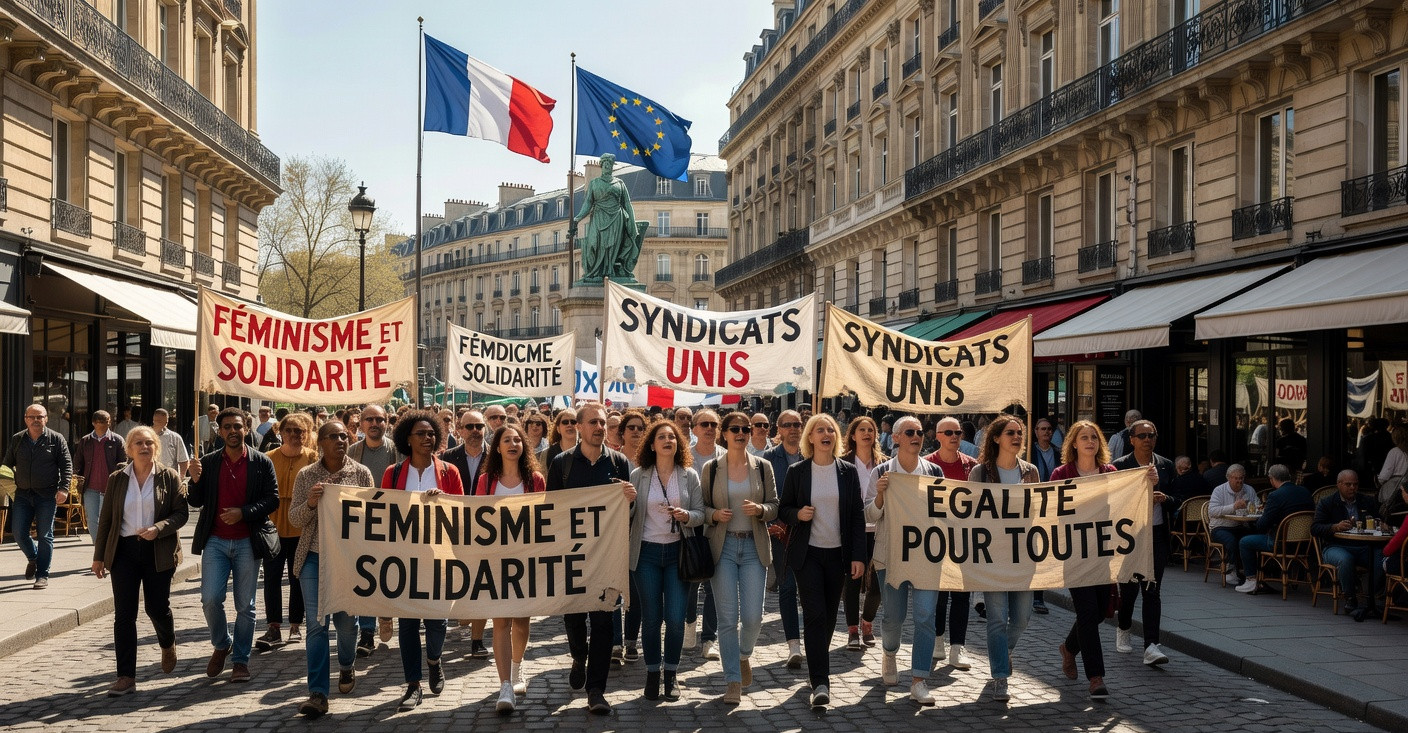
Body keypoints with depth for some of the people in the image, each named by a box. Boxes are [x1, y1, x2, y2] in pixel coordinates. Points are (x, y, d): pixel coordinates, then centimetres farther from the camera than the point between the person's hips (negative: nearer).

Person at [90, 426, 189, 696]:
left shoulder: (169, 478, 0)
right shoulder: (117, 479, 5)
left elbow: (181, 513, -3)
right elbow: (106, 519, 8)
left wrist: (158, 529, -20)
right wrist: (99, 555, 7)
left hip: (158, 552, -1)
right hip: (124, 551, 2)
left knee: (157, 608, 4)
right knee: (124, 614, -2)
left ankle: (168, 645, 39)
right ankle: (126, 677, 2)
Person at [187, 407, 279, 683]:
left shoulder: (262, 463, 1)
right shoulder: (208, 462, 6)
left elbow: (273, 499, -3)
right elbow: (196, 502, 7)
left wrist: (243, 512, -16)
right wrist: (196, 481, -12)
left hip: (247, 543, -1)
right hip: (215, 541, 1)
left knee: (245, 606, 4)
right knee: (210, 599, -7)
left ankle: (241, 660, 16)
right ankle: (221, 644, 20)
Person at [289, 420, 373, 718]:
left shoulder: (361, 473, 1)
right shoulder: (306, 475, 2)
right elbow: (294, 519, 1)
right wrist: (310, 503, -18)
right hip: (314, 557, 0)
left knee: (346, 620, 10)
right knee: (316, 623, -3)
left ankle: (346, 667, 41)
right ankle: (317, 693, -1)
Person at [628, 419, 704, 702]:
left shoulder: (689, 476, 2)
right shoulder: (638, 476, 0)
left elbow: (700, 514, 1)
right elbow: (628, 516, 3)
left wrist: (686, 516, -18)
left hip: (677, 552, 0)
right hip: (647, 553, 0)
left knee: (675, 617, -3)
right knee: (651, 617, 5)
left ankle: (671, 674, 14)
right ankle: (652, 673, 20)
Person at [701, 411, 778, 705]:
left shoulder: (763, 467, 4)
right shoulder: (711, 469, 2)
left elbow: (774, 506, 5)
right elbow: (702, 506, 7)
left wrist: (760, 510, -15)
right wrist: (715, 514, -14)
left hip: (754, 546, 1)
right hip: (722, 546, -1)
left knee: (753, 616, -4)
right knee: (727, 618, -2)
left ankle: (744, 654, 29)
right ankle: (733, 682, 8)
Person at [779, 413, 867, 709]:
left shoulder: (848, 471, 2)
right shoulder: (797, 472, -1)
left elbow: (858, 516, 2)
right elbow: (783, 510, 6)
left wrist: (859, 556, -4)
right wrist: (798, 514, -17)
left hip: (838, 553, 2)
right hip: (808, 553, -2)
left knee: (829, 616, 10)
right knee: (814, 615, -10)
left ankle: (817, 666, 30)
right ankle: (820, 683, -11)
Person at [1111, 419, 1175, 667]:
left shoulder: (1166, 465, 8)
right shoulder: (1120, 466, -3)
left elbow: (1175, 501, 12)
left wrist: (1164, 498, -10)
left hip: (1157, 535, 2)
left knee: (1152, 590, -3)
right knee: (1129, 586, 7)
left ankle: (1151, 646, -8)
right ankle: (1123, 630, 35)